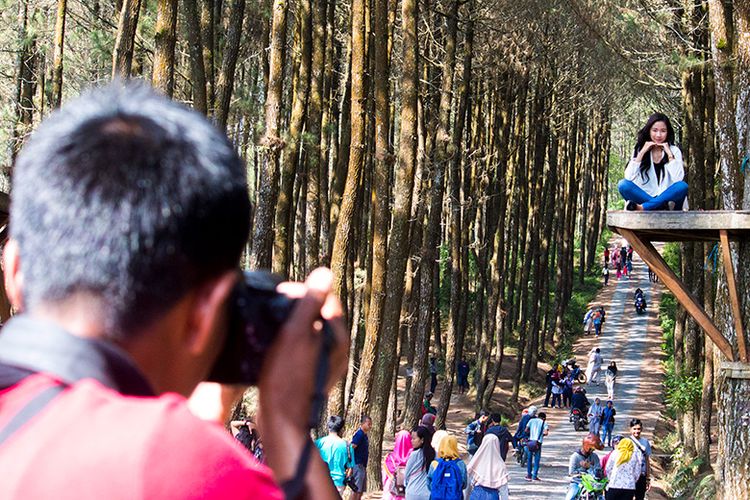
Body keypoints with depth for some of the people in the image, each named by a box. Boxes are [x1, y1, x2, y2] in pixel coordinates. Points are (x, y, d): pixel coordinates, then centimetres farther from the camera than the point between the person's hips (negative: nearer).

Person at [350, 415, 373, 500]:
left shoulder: (364, 435, 15)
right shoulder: (359, 434, -14)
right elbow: (351, 448, -22)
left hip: (363, 466, 10)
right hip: (358, 465, -10)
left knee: (361, 490, 11)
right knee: (356, 490, -9)